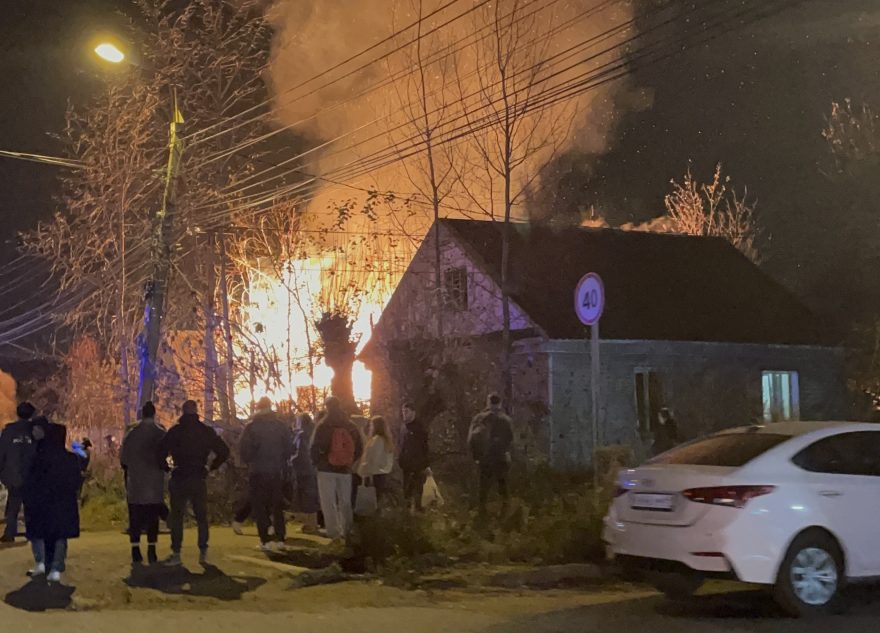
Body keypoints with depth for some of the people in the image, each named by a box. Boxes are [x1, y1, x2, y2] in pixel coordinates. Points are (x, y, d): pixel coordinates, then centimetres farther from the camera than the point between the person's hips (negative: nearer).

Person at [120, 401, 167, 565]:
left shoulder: (131, 433, 1)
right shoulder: (160, 433, -6)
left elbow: (123, 457, 2)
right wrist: (165, 467, 12)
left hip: (135, 483, 2)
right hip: (154, 482, -1)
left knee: (135, 518, 6)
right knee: (153, 518, 5)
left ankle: (136, 552, 2)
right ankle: (151, 552, 2)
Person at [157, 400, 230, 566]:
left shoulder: (174, 431, -4)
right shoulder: (207, 431, 3)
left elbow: (161, 451, -10)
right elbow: (224, 451, 3)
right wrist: (212, 467, 12)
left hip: (179, 479, -2)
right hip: (199, 479, 2)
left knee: (176, 516, 5)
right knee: (202, 517, 11)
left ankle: (176, 553, 1)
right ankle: (203, 553, 7)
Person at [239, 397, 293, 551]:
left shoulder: (251, 427, -9)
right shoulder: (281, 426, -1)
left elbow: (245, 451, -9)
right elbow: (289, 448, 1)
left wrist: (250, 463, 9)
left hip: (257, 472, -3)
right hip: (277, 472, 3)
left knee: (260, 506, 3)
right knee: (277, 505, 13)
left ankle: (265, 540, -3)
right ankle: (280, 538, 10)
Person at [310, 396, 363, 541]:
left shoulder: (323, 426, -9)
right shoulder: (351, 426, 5)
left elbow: (315, 447, -12)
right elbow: (359, 448, 7)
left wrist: (316, 462, 3)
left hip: (326, 469, -4)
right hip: (345, 470, 4)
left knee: (328, 503, -1)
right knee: (345, 502, 14)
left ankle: (333, 533, -8)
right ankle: (346, 531, 18)